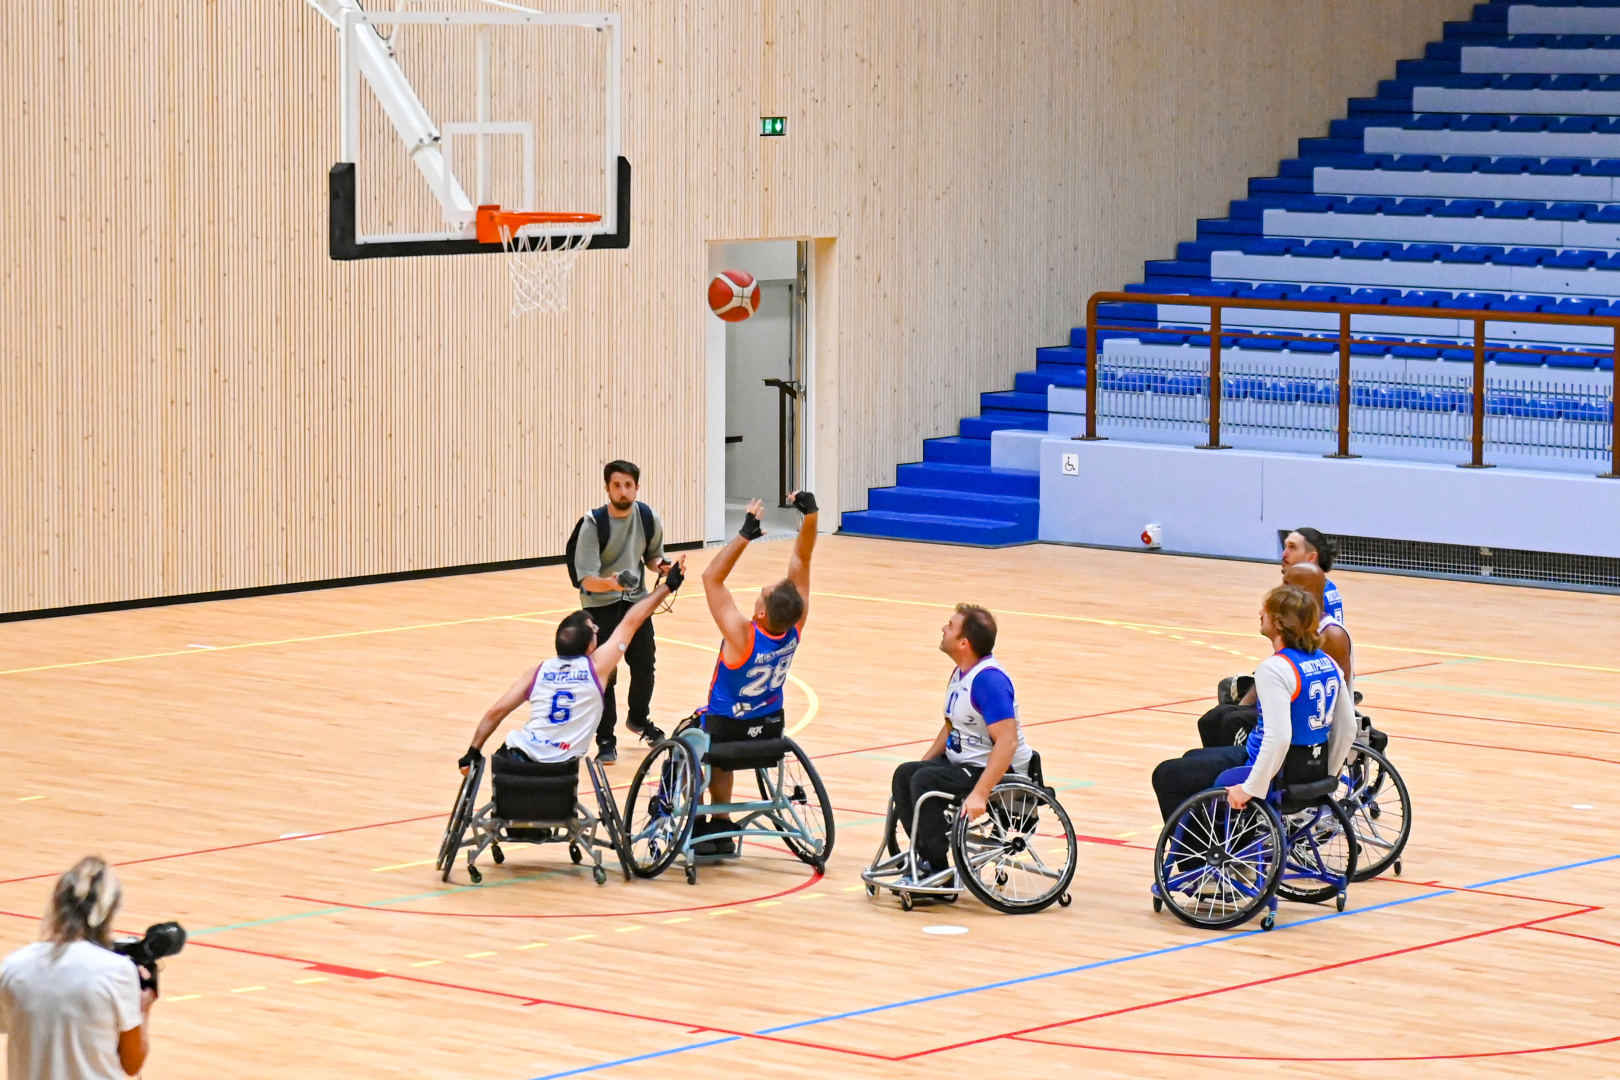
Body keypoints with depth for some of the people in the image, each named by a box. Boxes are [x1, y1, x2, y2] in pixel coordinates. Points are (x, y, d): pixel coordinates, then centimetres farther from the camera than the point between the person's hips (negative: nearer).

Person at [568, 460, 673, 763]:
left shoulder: (648, 518, -9)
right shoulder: (592, 525, -21)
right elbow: (587, 579, -25)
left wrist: (662, 566, -12)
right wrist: (609, 583, -45)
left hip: (635, 600, 4)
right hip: (600, 604, -4)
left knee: (645, 663, 7)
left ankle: (638, 719, 35)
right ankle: (606, 740, 1)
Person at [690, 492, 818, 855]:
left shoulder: (743, 637, -35)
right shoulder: (795, 629, -23)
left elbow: (712, 578, -32)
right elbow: (800, 562, -19)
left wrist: (745, 535, -35)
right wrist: (810, 515, -29)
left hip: (726, 727, -5)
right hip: (771, 730, 5)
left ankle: (697, 827, 25)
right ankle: (721, 831, 32)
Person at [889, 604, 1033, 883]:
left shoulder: (989, 679, -23)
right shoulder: (960, 673, 8)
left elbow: (1007, 741, -31)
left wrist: (980, 793, -37)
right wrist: (924, 763, 10)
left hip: (998, 771, -10)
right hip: (963, 762, 10)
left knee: (925, 781, -24)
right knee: (905, 774, -3)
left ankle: (937, 872, -15)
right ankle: (925, 858, 2)